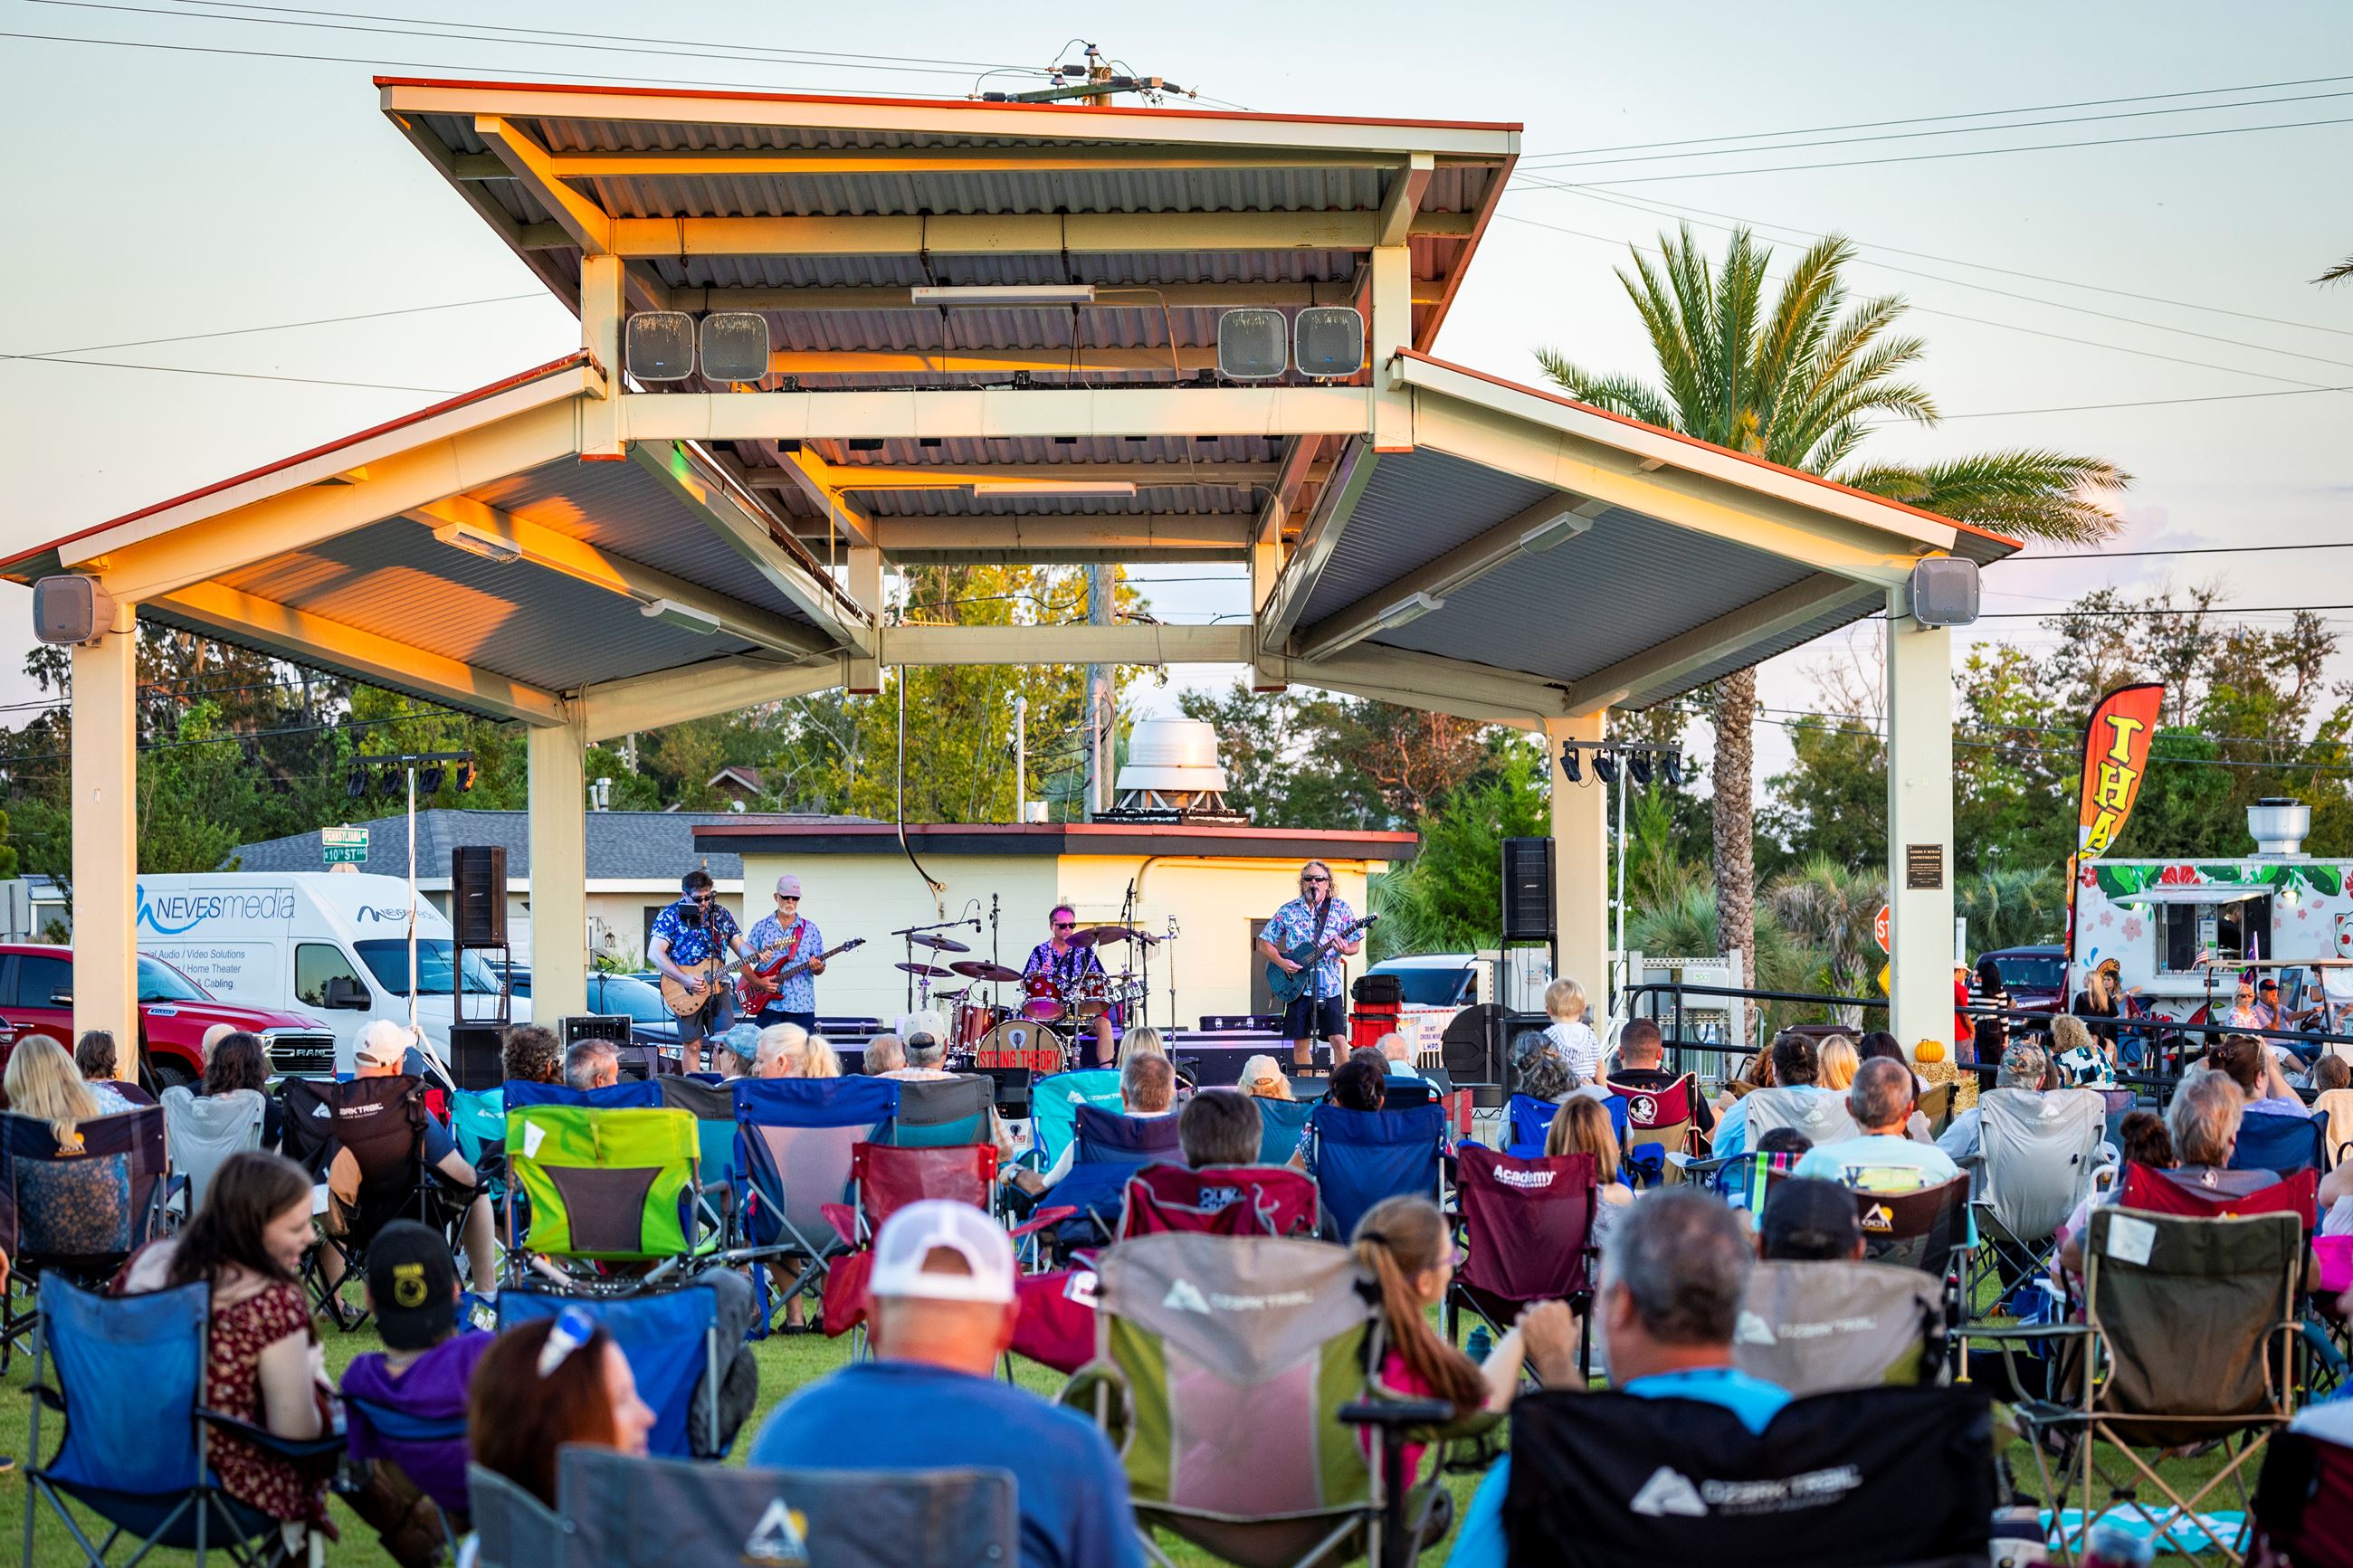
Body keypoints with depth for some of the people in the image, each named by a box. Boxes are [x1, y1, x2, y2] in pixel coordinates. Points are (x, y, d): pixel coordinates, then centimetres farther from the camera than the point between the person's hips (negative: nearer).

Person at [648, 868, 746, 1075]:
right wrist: (685, 980, -20)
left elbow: (739, 945, 14)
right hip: (688, 994, -3)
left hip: (718, 986, 3)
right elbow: (654, 953, -13)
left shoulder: (720, 913, 10)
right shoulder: (670, 916, -4)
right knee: (692, 1045, 1)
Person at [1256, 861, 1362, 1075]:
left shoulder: (1341, 908, 5)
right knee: (1300, 1042, 4)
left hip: (1330, 987, -1)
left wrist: (1345, 949, -17)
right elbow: (1264, 944, 10)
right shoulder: (1288, 911, 6)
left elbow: (1356, 945, 6)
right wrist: (1281, 962, -8)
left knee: (1338, 1040, -10)